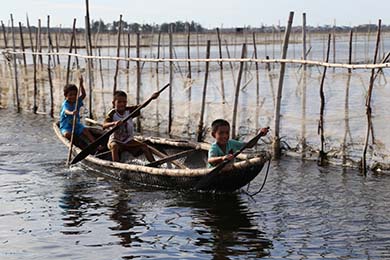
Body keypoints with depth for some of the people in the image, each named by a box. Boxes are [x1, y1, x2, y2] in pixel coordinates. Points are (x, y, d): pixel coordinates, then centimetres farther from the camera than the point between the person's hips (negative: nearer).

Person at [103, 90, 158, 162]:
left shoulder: (129, 111, -4)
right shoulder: (112, 114, -16)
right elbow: (104, 125, -32)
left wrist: (152, 98, -30)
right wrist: (114, 123, -54)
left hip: (128, 141, 4)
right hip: (115, 141, -4)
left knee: (144, 146, -8)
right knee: (114, 146, -37)